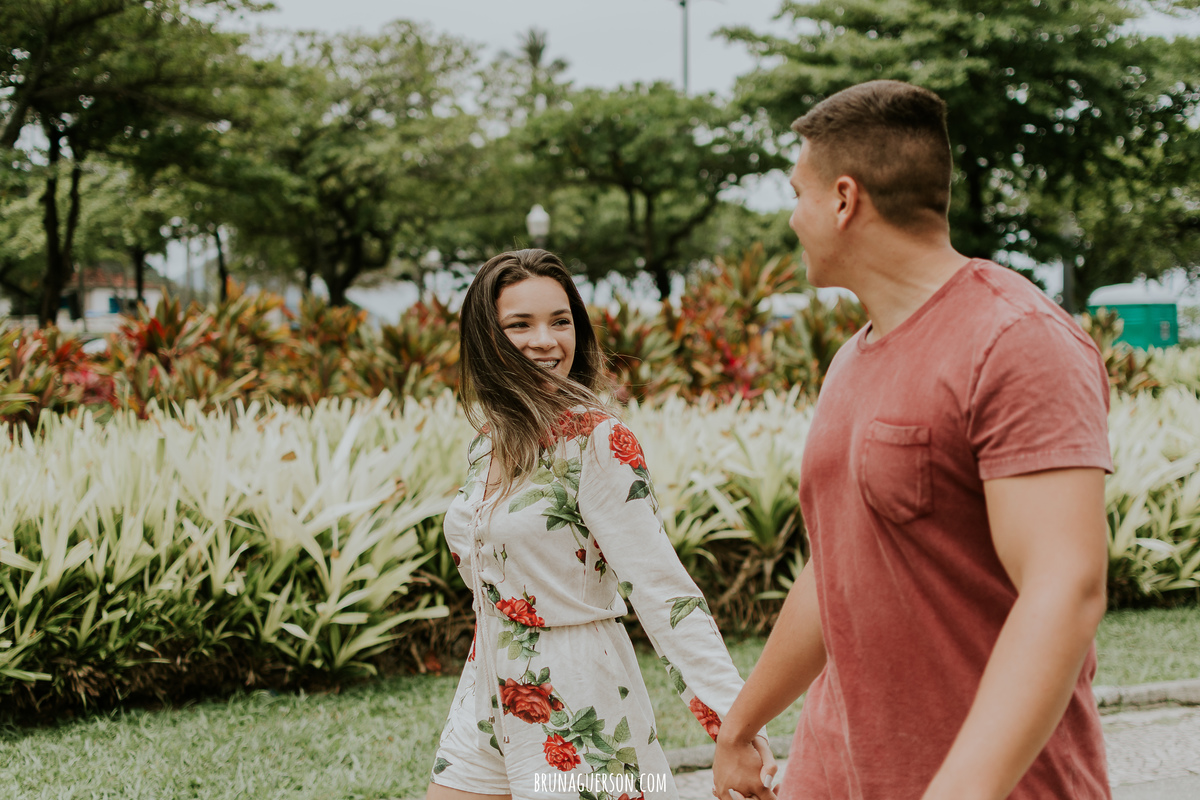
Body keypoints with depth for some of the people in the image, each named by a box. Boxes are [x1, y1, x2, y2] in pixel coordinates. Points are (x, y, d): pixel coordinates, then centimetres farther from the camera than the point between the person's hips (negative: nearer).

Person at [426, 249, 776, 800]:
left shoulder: (597, 441, -16)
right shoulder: (490, 439, 6)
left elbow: (658, 586, -24)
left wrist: (732, 715, -33)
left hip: (576, 713, -7)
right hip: (488, 696, 7)